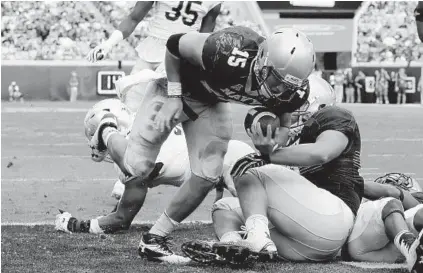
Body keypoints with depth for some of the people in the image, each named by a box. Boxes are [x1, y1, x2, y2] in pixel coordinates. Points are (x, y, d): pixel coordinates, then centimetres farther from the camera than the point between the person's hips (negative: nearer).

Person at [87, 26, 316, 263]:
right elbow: (175, 44, -24)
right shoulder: (230, 51, -43)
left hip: (211, 102, 5)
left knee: (208, 175, -6)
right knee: (137, 168, -2)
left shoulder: (293, 90, -26)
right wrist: (174, 96, -23)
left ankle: (155, 239, 9)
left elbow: (283, 123, -2)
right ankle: (108, 133, 33)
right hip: (176, 86, -5)